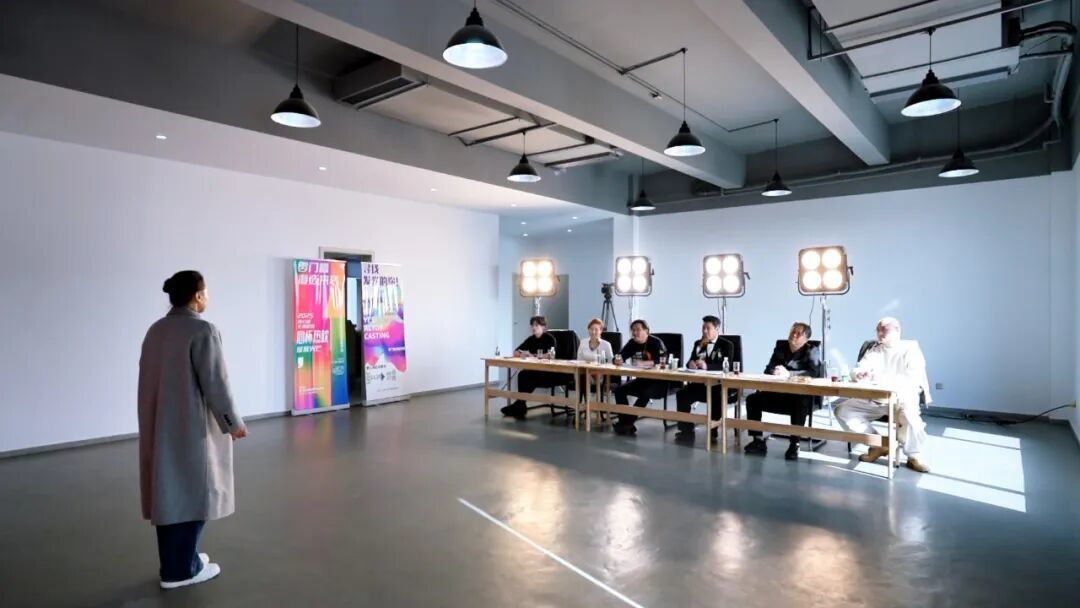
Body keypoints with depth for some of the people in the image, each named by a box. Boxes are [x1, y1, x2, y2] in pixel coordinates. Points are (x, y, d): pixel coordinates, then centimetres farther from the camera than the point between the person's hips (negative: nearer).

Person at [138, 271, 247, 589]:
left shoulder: (155, 330, 8)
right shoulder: (202, 330, -17)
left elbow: (150, 379, 13)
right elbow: (214, 383, -17)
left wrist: (158, 416, 23)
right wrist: (232, 422, -7)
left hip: (159, 425, 8)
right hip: (191, 427, -8)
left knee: (170, 492, 16)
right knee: (191, 493, 4)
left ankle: (174, 560, 28)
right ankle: (181, 569, 12)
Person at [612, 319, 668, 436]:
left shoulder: (656, 342, -13)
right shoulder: (632, 343, 4)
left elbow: (662, 361, -27)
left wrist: (643, 363, -37)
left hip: (659, 381, -7)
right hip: (641, 379, 7)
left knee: (645, 394, -34)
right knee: (619, 390, -11)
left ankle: (626, 423, -22)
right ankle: (627, 423, -12)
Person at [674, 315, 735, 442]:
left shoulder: (727, 345, 0)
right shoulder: (698, 344, 15)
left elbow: (726, 366, -14)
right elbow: (690, 362, 10)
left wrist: (707, 366, -31)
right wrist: (690, 364, -17)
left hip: (719, 384, -4)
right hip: (701, 382, 4)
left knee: (716, 397, -35)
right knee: (682, 394, -20)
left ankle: (713, 431, -14)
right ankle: (687, 431, -11)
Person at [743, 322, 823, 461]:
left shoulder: (812, 351, 0)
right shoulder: (780, 348, 14)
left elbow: (814, 372, -18)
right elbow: (768, 369, 8)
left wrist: (788, 373, -28)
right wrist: (776, 372, -18)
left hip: (802, 395, -5)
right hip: (779, 393, 5)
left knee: (800, 405, -38)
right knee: (753, 399, -14)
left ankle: (794, 444, -24)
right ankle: (758, 441, -9)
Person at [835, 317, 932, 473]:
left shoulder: (911, 348, 4)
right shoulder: (874, 351, 16)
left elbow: (915, 377, -12)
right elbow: (855, 372, 5)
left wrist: (883, 379, -25)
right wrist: (859, 374, -21)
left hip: (902, 398, -4)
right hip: (874, 399, 5)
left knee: (909, 413, -37)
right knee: (842, 410, -14)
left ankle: (913, 456, -11)